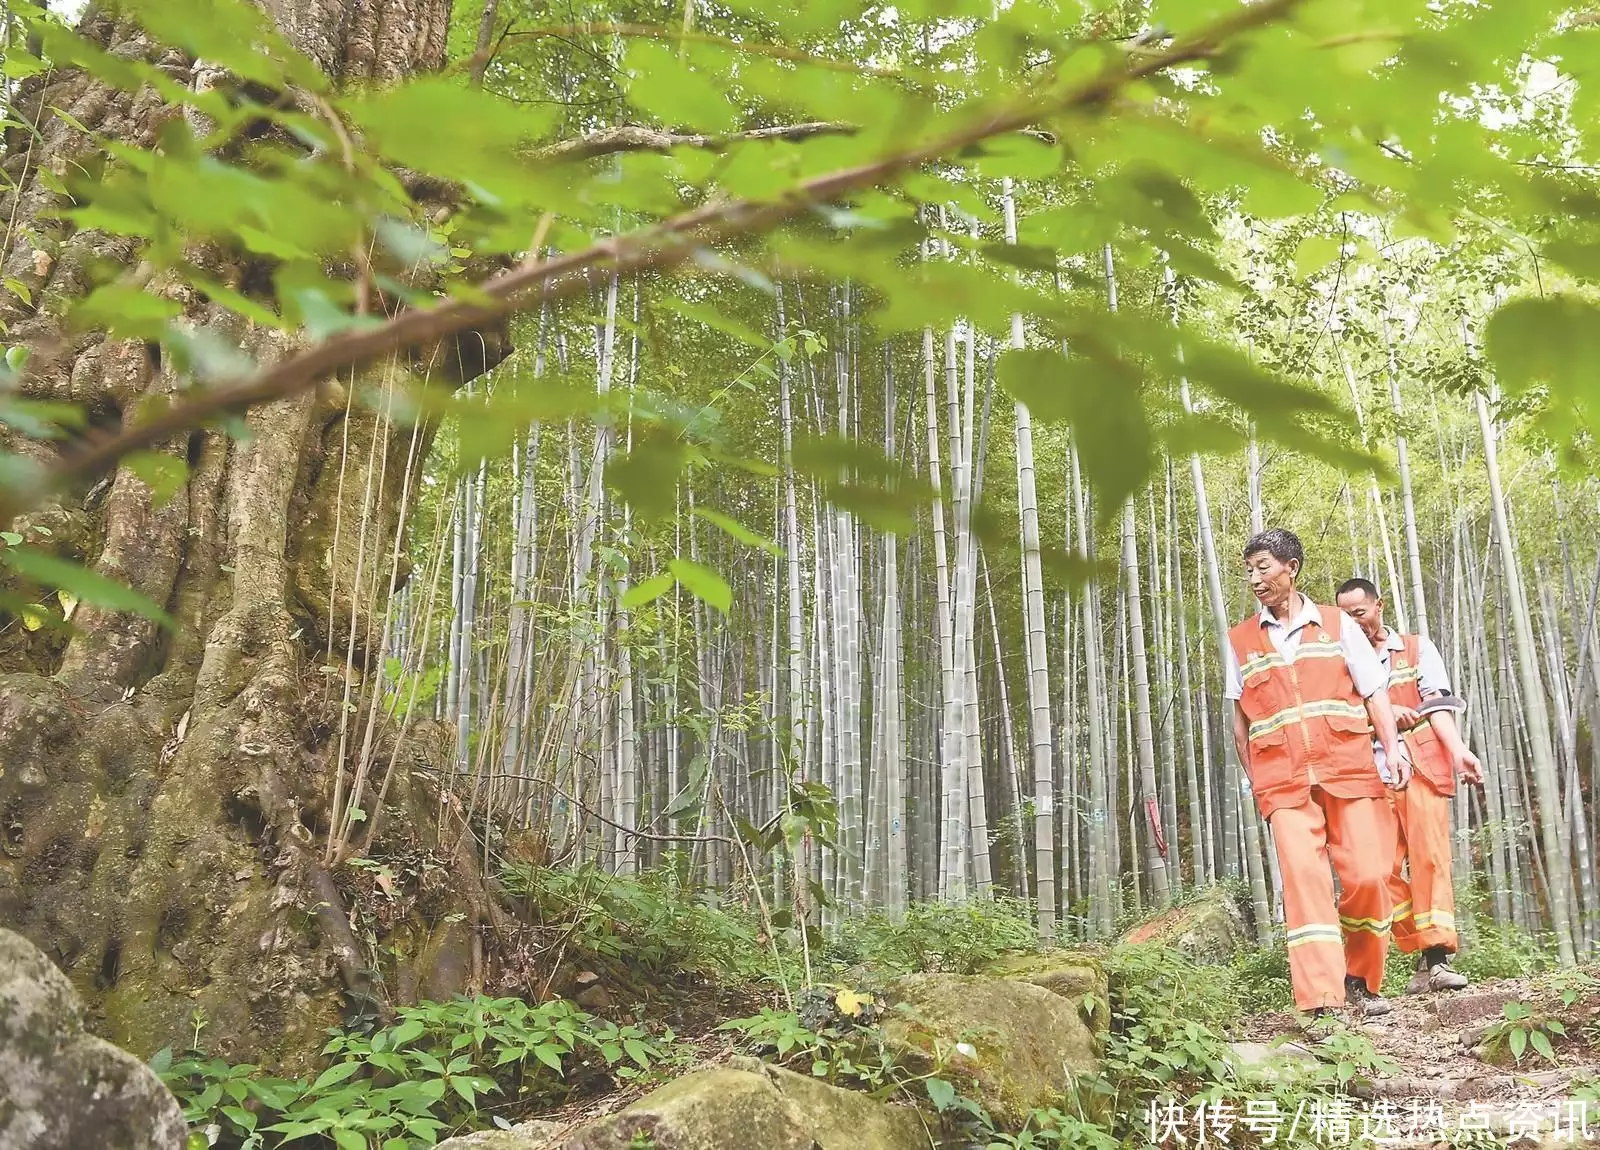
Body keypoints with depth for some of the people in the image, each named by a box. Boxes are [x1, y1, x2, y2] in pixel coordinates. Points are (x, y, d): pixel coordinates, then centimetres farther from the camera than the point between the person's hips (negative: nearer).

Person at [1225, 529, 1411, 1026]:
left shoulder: (1337, 624, 12)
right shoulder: (1241, 640, 14)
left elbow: (1374, 692, 8)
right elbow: (1240, 716, 17)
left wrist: (1393, 746, -8)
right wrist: (1253, 777, 12)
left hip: (1349, 770, 0)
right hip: (1284, 782, 0)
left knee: (1367, 875, -7)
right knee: (1303, 878, -13)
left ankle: (1360, 980, 16)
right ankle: (1322, 1004, -16)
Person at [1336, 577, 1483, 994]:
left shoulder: (1417, 648, 10)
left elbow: (1439, 706, -2)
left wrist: (1459, 750, -18)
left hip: (1422, 767, -2)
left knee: (1429, 858, -10)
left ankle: (1437, 958, -12)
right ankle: (1424, 957, 3)